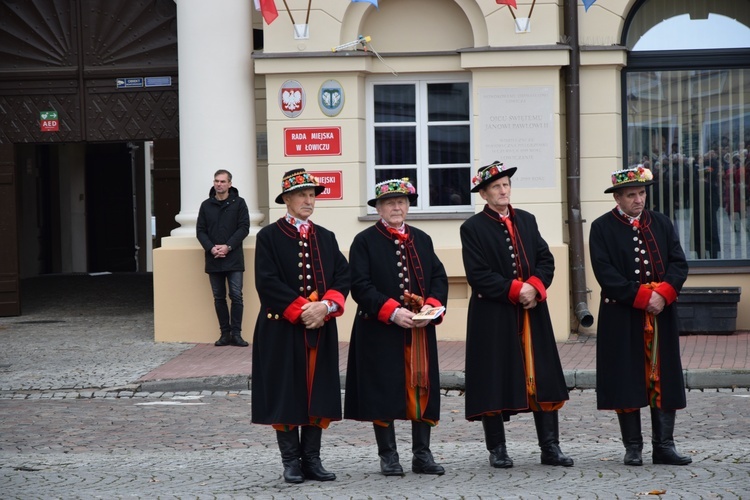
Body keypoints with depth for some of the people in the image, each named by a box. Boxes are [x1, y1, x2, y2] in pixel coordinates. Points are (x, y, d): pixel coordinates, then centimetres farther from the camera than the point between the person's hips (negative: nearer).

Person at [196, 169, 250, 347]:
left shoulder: (239, 203, 2)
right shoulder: (206, 205, 9)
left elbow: (244, 228, -4)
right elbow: (200, 231, 7)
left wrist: (228, 246, -13)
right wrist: (211, 248, -10)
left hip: (233, 258, -3)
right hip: (213, 259, 3)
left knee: (236, 296, -5)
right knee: (219, 298, 6)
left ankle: (236, 333, -1)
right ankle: (225, 333, 11)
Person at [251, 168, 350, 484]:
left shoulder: (326, 238, 13)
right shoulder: (269, 237, -1)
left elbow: (343, 278, 5)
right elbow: (267, 283, -10)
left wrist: (325, 306, -13)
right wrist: (301, 310, -16)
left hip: (322, 330, 4)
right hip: (282, 330, -4)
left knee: (318, 395, 4)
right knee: (286, 395, -1)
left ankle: (312, 460, 11)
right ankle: (291, 461, 7)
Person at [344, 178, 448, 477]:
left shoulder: (422, 240, 14)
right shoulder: (364, 242, -1)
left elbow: (439, 277, 11)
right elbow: (360, 285, -8)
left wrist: (432, 306, -9)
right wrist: (393, 312, -18)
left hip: (420, 329, 4)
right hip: (380, 331, -4)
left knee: (422, 387, 5)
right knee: (384, 392, -1)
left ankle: (422, 454, 12)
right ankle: (388, 455, 8)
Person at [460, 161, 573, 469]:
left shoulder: (527, 221, 14)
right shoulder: (473, 228, -2)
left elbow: (546, 259, 9)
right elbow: (478, 275, -10)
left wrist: (534, 287, -10)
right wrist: (515, 290, -16)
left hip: (532, 312, 4)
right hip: (493, 315, -4)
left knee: (542, 378, 2)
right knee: (494, 382, -1)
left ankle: (550, 447, 6)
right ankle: (497, 449, 8)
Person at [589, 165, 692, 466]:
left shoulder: (662, 224, 12)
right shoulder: (602, 228, 0)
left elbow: (679, 263, 5)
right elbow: (605, 272, -10)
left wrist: (662, 294, -13)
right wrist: (641, 298, -16)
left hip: (662, 315, 3)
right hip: (622, 319, -3)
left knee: (663, 379, 3)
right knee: (627, 381, 0)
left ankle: (664, 446, 7)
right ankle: (633, 447, 8)